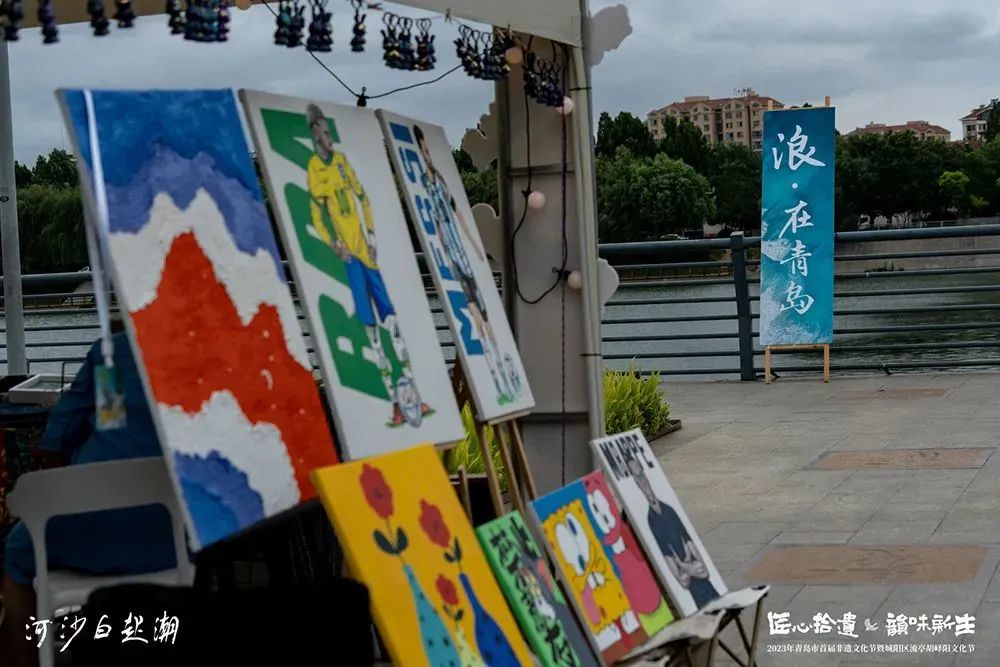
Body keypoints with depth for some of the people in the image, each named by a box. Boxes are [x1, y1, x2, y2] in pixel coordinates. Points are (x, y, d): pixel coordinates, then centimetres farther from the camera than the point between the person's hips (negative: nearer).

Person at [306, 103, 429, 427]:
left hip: (364, 246, 5)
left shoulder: (342, 160, 12)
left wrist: (371, 234, 6)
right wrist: (335, 244, -16)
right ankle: (395, 398, -8)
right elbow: (317, 215, -6)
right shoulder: (313, 168, -3)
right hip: (346, 249, -5)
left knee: (387, 310, 0)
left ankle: (409, 382, 2)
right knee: (367, 318, -8)